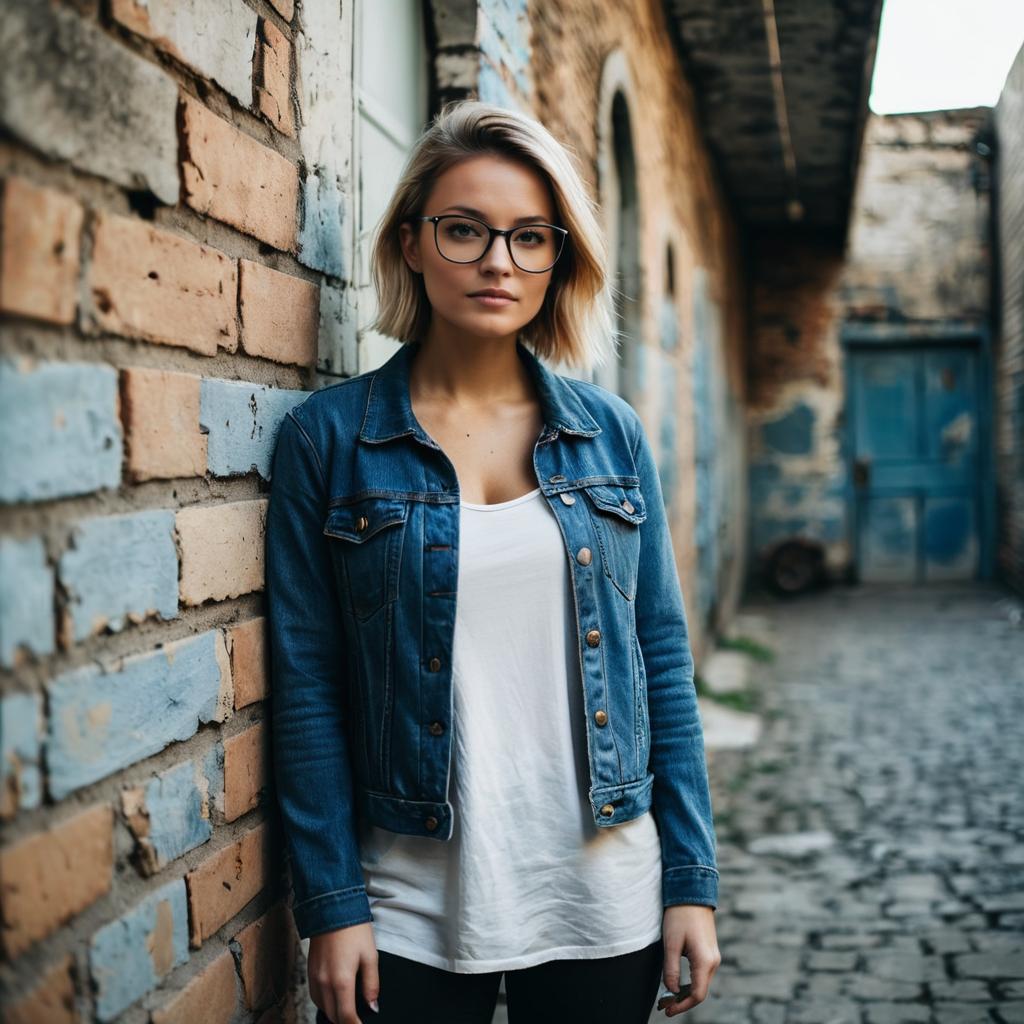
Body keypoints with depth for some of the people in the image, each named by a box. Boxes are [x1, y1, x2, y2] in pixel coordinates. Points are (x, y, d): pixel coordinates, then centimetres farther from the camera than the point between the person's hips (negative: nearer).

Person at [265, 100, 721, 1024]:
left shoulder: (611, 431, 3)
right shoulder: (328, 435, -4)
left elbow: (663, 657, 5)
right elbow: (307, 682, -4)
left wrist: (693, 878, 2)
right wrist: (332, 905, -6)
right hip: (412, 910, -2)